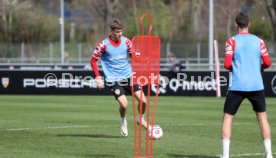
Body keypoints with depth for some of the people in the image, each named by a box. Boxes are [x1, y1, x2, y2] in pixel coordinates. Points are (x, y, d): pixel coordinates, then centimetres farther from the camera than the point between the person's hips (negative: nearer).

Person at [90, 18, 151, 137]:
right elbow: (93, 61, -4)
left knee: (143, 100, -4)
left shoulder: (126, 41, -1)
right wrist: (98, 78, -11)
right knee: (124, 104, -19)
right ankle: (123, 122, 15)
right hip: (113, 79, -4)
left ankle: (141, 119, 27)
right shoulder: (104, 45, -12)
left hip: (128, 76, 4)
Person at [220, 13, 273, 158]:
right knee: (262, 116, 13)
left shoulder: (232, 41, -1)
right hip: (256, 85, 2)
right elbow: (267, 63, 1)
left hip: (237, 86, -2)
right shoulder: (258, 41, 5)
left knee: (228, 117, 8)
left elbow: (227, 64, -9)